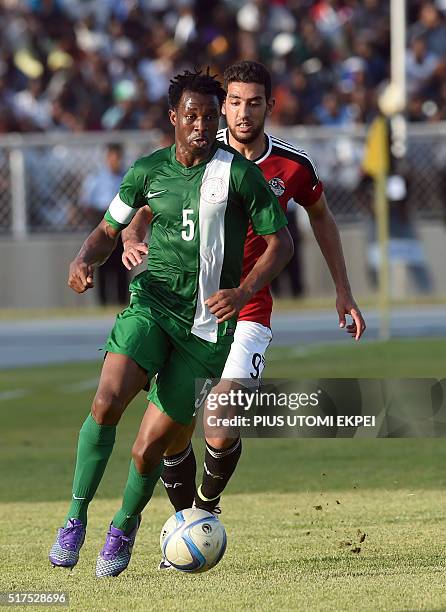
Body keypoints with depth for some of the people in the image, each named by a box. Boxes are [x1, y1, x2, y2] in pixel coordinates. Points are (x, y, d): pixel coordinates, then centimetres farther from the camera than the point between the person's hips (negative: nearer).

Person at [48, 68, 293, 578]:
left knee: (148, 449, -2)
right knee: (107, 401, -26)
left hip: (206, 323, -2)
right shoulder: (149, 170, 5)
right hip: (150, 303, 2)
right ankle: (76, 518, -15)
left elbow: (280, 242, -1)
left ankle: (124, 527, 29)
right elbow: (109, 230, 17)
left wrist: (243, 291, -17)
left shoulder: (238, 172, -5)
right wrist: (84, 260, -6)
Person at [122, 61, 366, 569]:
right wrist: (131, 242, -27)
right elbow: (142, 212, -3)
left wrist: (343, 292, 16)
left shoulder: (293, 166, -4)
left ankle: (207, 506, 13)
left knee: (223, 428, -16)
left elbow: (320, 215, 15)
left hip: (247, 312, -1)